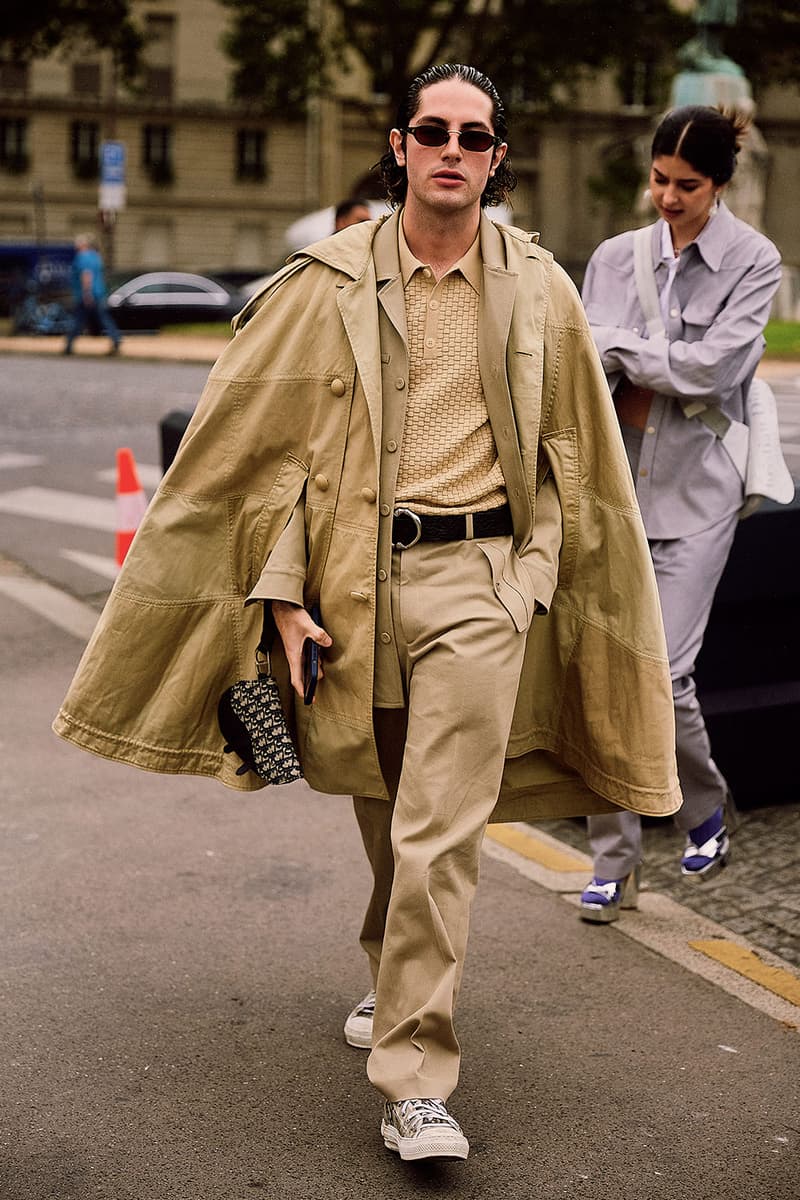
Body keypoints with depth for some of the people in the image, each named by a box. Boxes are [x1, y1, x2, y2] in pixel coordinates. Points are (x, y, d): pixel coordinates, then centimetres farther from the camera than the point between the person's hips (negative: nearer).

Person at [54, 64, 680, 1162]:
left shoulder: (539, 291, 5)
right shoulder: (330, 284, 2)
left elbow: (577, 454, 14)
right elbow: (266, 443, 2)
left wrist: (554, 580, 13)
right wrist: (284, 590, -4)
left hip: (479, 576, -1)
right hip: (356, 575, 1)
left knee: (439, 834, -9)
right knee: (386, 818, 15)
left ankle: (416, 1081, -4)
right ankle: (402, 978, 43)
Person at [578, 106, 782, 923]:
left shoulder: (753, 263, -3)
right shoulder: (615, 257, 9)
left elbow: (711, 366, -13)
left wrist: (616, 347, -8)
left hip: (695, 492, -3)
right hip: (616, 486, 4)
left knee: (663, 672, -9)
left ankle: (705, 809, 21)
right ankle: (613, 864, 11)